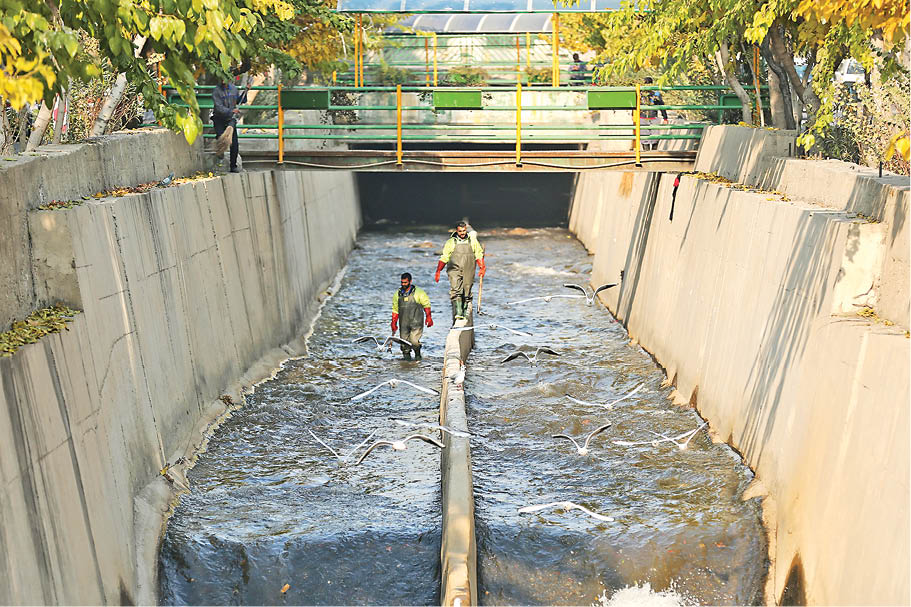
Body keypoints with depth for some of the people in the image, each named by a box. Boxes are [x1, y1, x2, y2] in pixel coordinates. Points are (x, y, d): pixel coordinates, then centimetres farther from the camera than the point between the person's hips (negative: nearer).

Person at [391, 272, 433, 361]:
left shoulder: (418, 292, -1)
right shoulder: (397, 294, 11)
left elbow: (426, 305, 3)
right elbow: (395, 310, 18)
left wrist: (428, 317, -4)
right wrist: (394, 322, 14)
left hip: (416, 322, -4)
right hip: (403, 323, 4)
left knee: (414, 341, -14)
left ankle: (417, 355, 11)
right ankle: (406, 356, 17)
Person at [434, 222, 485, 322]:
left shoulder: (472, 241, 12)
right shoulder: (451, 242, 8)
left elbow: (479, 255, 11)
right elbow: (444, 258, 8)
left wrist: (482, 268, -3)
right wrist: (438, 271, 2)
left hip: (468, 272, 2)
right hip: (454, 270, -2)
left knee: (467, 293, 2)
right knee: (455, 290, -19)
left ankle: (466, 313, 11)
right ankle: (458, 313, -25)